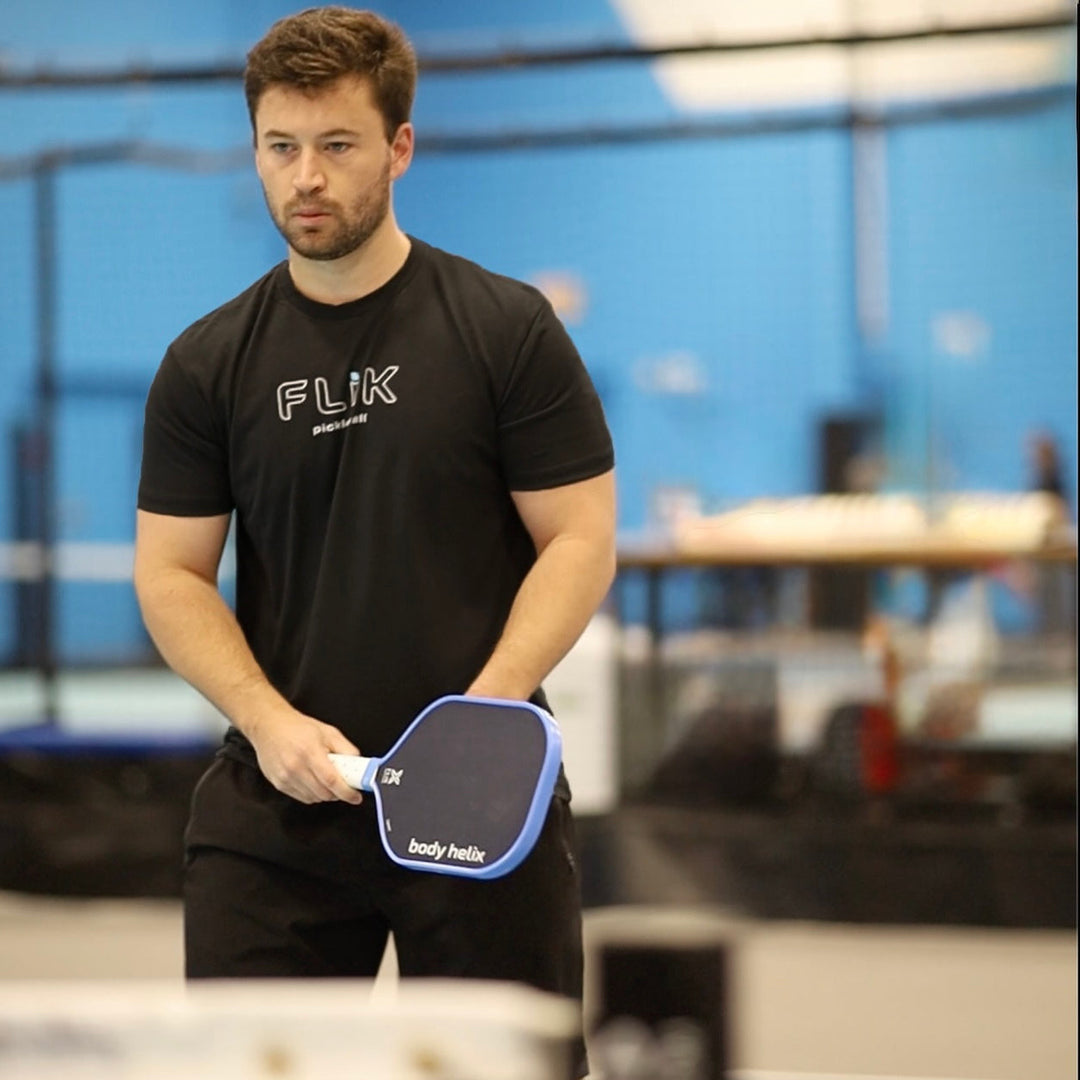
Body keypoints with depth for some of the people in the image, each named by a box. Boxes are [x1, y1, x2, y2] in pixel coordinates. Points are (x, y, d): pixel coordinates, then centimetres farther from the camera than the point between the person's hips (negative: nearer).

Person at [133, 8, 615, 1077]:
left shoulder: (508, 329, -2)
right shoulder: (208, 364, 5)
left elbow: (580, 541, -4)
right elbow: (172, 573, 5)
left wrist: (478, 716, -17)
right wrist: (268, 720, -12)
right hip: (275, 807, 2)